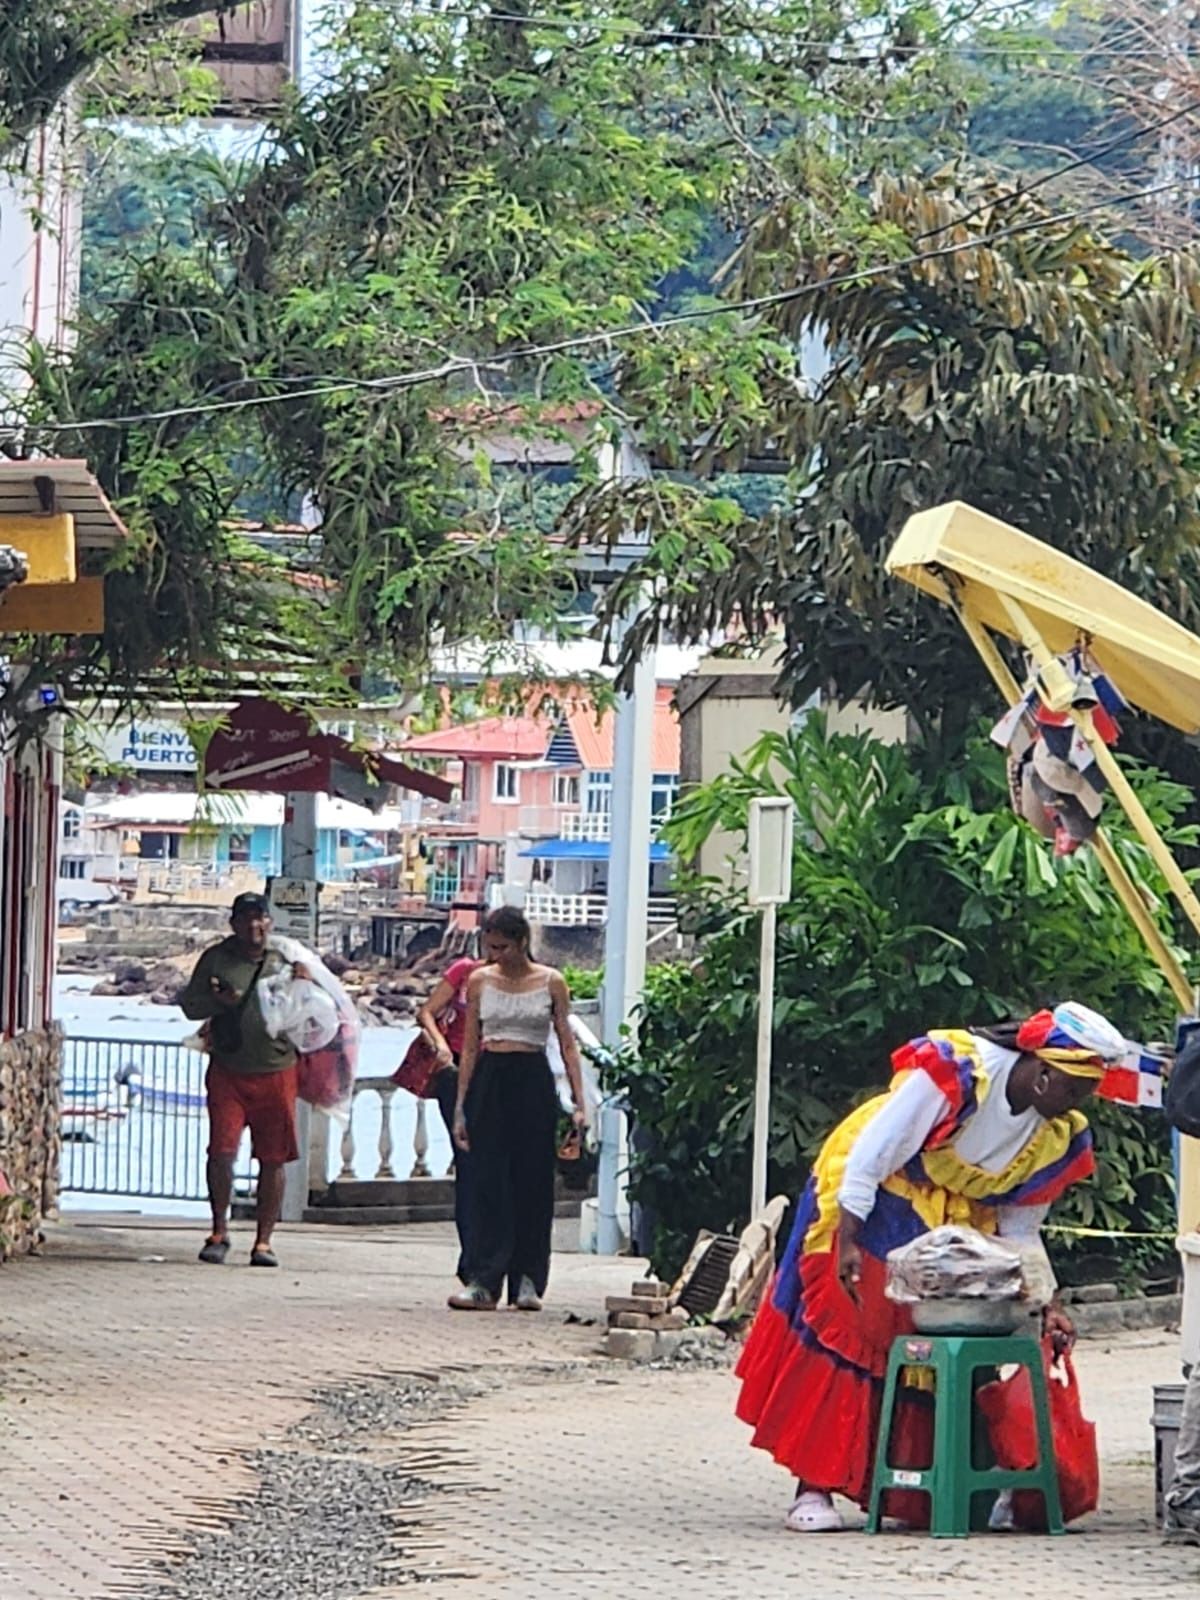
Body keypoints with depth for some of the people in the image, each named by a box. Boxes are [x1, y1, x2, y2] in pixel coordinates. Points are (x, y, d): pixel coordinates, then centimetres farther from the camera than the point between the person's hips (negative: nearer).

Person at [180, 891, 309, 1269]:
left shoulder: (284, 958, 9)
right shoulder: (216, 959, 5)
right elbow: (190, 1006, 6)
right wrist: (218, 1001, -14)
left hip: (276, 1071, 1)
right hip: (228, 1071, -1)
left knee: (273, 1159, 2)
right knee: (221, 1152, -10)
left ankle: (264, 1240, 10)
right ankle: (219, 1231, 8)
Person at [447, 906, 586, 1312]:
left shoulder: (550, 982, 2)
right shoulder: (480, 981, 6)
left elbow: (568, 1045, 4)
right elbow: (470, 1046, 9)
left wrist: (579, 1102, -3)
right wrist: (461, 1107, 6)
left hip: (534, 1084, -1)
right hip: (489, 1083, 1)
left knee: (532, 1181, 0)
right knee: (487, 1180, -5)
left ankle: (527, 1281, 7)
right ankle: (482, 1282, -8)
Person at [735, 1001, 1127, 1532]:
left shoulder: (1057, 1138, -8)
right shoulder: (955, 1073, -28)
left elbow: (1019, 1230, 3)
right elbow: (869, 1155, -25)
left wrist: (1042, 1306, -7)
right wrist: (846, 1246, -27)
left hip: (954, 1226, 6)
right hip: (872, 1207, -6)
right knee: (839, 1336, -10)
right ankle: (813, 1489, -9)